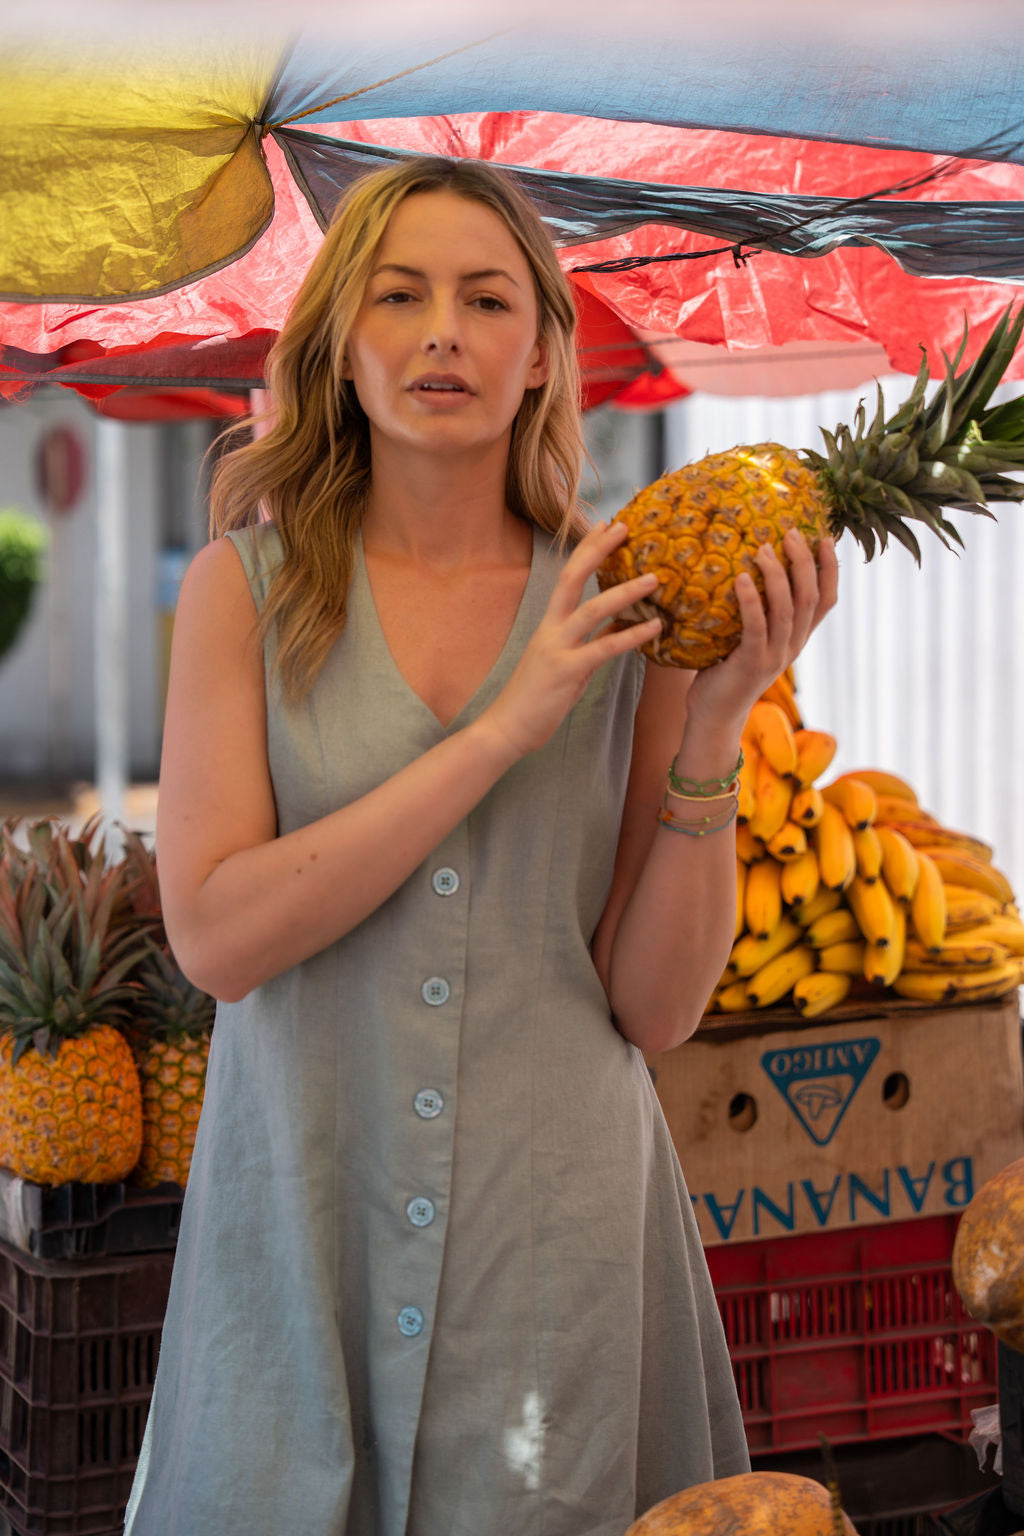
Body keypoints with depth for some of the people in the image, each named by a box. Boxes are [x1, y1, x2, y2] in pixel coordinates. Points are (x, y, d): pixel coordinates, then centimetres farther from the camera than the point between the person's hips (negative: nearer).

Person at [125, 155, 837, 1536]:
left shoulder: (627, 607, 0)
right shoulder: (249, 589, -2)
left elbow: (657, 1006, -2)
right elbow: (214, 934, -14)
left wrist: (714, 725, -14)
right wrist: (505, 728, -18)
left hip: (557, 1232, 1)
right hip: (301, 1208, 0)